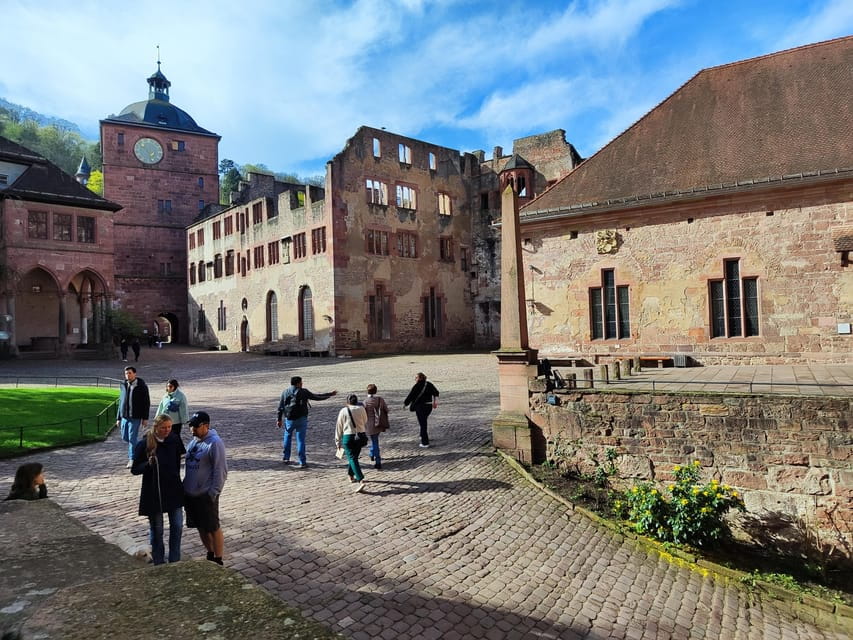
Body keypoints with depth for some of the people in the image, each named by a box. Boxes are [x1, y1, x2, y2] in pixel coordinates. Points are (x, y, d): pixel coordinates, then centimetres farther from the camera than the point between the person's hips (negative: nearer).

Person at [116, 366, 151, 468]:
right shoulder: (124, 386, 8)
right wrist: (118, 417, 13)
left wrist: (145, 418, -9)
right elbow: (120, 402, 15)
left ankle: (132, 459, 3)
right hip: (124, 416, 6)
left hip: (135, 417, -6)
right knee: (125, 438, 11)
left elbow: (147, 403, -5)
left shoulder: (141, 386, -7)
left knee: (132, 438, -5)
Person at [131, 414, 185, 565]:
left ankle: (174, 561, 21)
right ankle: (159, 563, 26)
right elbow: (134, 470, -8)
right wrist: (148, 464, -27)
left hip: (174, 490, 3)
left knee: (177, 526, 5)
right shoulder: (144, 444, -13)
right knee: (156, 529, 9)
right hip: (153, 493, -3)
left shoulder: (174, 440, -4)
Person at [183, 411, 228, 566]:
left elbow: (221, 471, -19)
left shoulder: (215, 443, -19)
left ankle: (218, 560, 18)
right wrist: (185, 486, 15)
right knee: (201, 527, 18)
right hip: (190, 493, 8)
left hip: (206, 495, -8)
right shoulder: (194, 440, 6)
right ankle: (210, 554, 35)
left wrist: (213, 493, -19)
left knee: (213, 528, 5)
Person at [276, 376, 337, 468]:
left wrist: (279, 419, 11)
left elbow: (280, 407, 4)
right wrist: (330, 394, 9)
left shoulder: (285, 392, 4)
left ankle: (285, 457, 27)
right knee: (301, 440, 1)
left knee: (287, 436, 24)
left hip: (289, 419, 3)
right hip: (301, 419, -3)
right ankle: (302, 462, 1)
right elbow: (316, 397, -1)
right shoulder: (303, 392, -4)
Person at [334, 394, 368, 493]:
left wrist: (338, 442, 9)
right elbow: (365, 421, 14)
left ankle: (361, 481, -22)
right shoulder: (361, 409, 0)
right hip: (360, 436, 3)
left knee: (352, 459, -8)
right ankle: (351, 475, 38)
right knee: (354, 457, 23)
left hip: (348, 437, -3)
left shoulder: (343, 411, -5)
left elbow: (339, 427, 0)